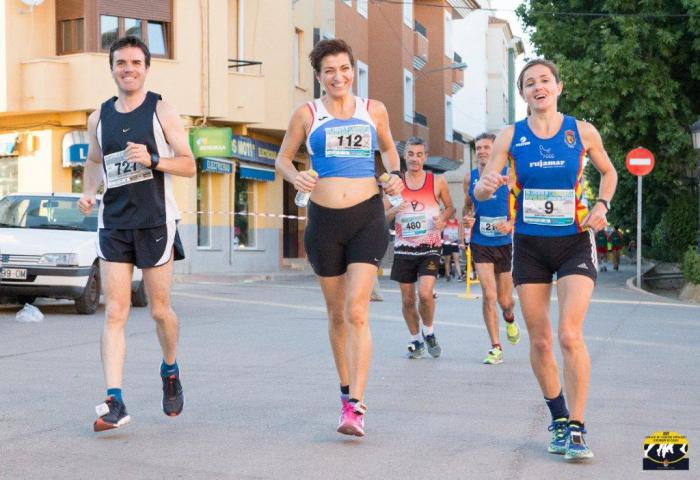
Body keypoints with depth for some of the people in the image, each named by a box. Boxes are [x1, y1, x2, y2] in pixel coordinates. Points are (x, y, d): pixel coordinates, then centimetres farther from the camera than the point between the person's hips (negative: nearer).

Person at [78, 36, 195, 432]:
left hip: (155, 221, -3)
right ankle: (115, 402, -8)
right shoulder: (99, 117, 11)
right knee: (115, 313, -5)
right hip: (113, 224, 3)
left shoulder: (162, 111, -1)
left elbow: (189, 165, -2)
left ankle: (171, 370, 35)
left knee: (160, 310, 6)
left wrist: (152, 159, -19)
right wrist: (89, 191, 5)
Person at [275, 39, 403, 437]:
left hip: (367, 217, -1)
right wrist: (296, 177, -8)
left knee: (357, 311, -13)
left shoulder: (374, 110, 7)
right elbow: (283, 158, 13)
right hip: (324, 220, 1)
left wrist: (395, 174, 4)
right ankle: (346, 388, 30)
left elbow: (389, 148, 24)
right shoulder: (307, 114, 5)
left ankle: (357, 406, -15)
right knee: (337, 314, 11)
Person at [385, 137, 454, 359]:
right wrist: (394, 210, -15)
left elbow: (450, 207, 14)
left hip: (429, 249, -2)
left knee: (425, 294, -18)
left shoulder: (437, 182, 1)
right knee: (408, 300, 6)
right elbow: (382, 217, 6)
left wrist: (442, 219, -8)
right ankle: (416, 340, 27)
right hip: (403, 249, 2)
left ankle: (429, 332, 9)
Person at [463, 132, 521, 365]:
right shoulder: (471, 177, 4)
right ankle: (495, 347, -4)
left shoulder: (508, 175, -6)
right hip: (480, 243, 1)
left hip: (505, 243, -1)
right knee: (488, 295, -12)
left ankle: (510, 319, 46)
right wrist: (467, 219, -4)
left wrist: (510, 225, -21)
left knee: (504, 300, 9)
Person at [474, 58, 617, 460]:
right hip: (530, 246, 2)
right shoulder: (511, 137, -1)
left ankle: (577, 428, -6)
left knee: (570, 335, -16)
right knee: (540, 341, 7)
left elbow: (609, 172, 14)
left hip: (575, 243, -2)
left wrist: (602, 205, -5)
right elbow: (481, 192, -3)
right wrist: (487, 185, -27)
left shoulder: (582, 132, -3)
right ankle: (559, 419, 26)